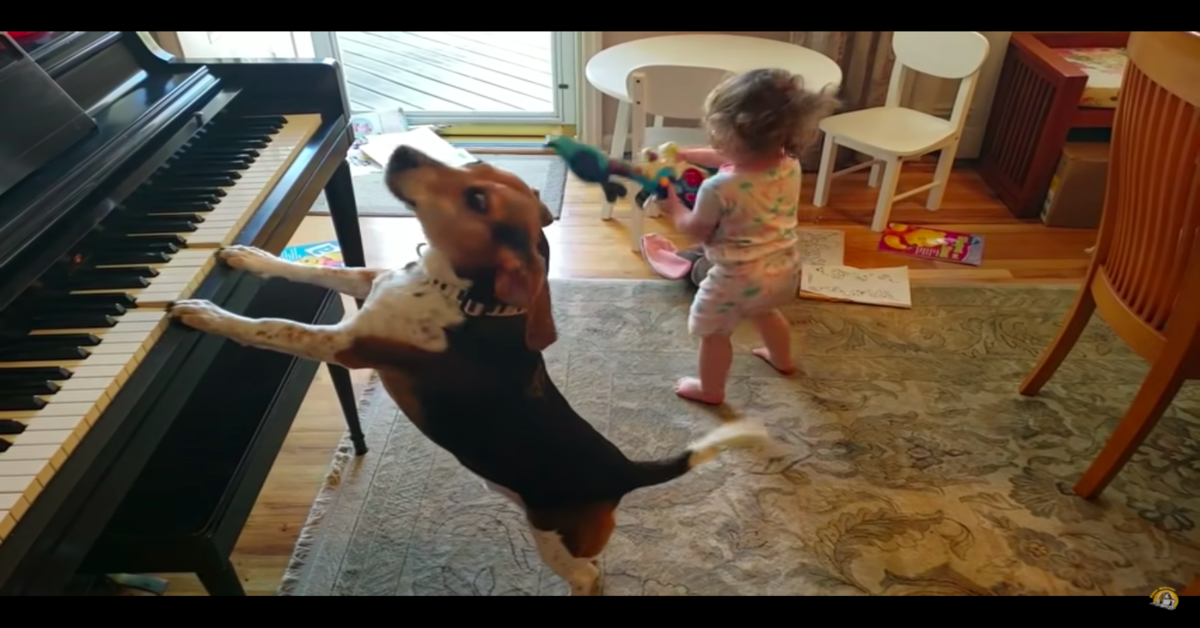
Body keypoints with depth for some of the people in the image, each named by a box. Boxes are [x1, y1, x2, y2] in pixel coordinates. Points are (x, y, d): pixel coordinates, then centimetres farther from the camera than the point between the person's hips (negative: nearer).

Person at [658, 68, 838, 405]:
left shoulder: (719, 189, -31)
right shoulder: (790, 166, -9)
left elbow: (696, 230, -11)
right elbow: (733, 160, 8)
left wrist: (673, 206, 7)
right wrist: (685, 154, 14)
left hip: (739, 279, -7)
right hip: (785, 269, 7)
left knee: (713, 331, 19)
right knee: (764, 311, 37)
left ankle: (710, 389, 37)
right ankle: (782, 359, 60)